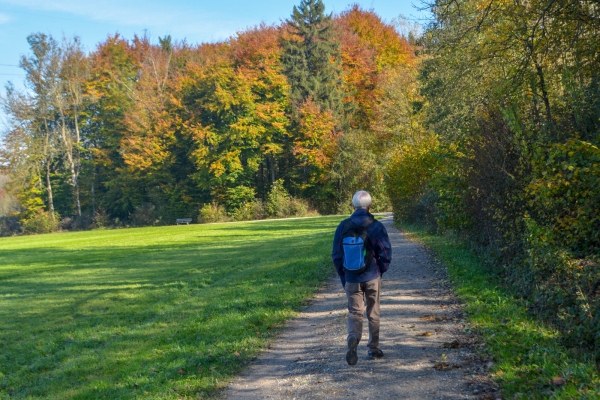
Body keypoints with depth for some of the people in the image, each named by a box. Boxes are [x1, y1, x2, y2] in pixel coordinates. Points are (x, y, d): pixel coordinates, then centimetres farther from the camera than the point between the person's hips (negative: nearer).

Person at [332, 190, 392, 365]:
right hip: (372, 277, -1)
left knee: (355, 312, 6)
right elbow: (386, 253, -5)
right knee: (373, 314, 12)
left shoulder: (343, 226, -2)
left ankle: (353, 339, -22)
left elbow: (336, 254, 2)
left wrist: (343, 275, 12)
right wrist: (380, 271, 11)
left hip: (351, 279, 1)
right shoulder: (376, 226, -7)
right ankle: (373, 349, 21)